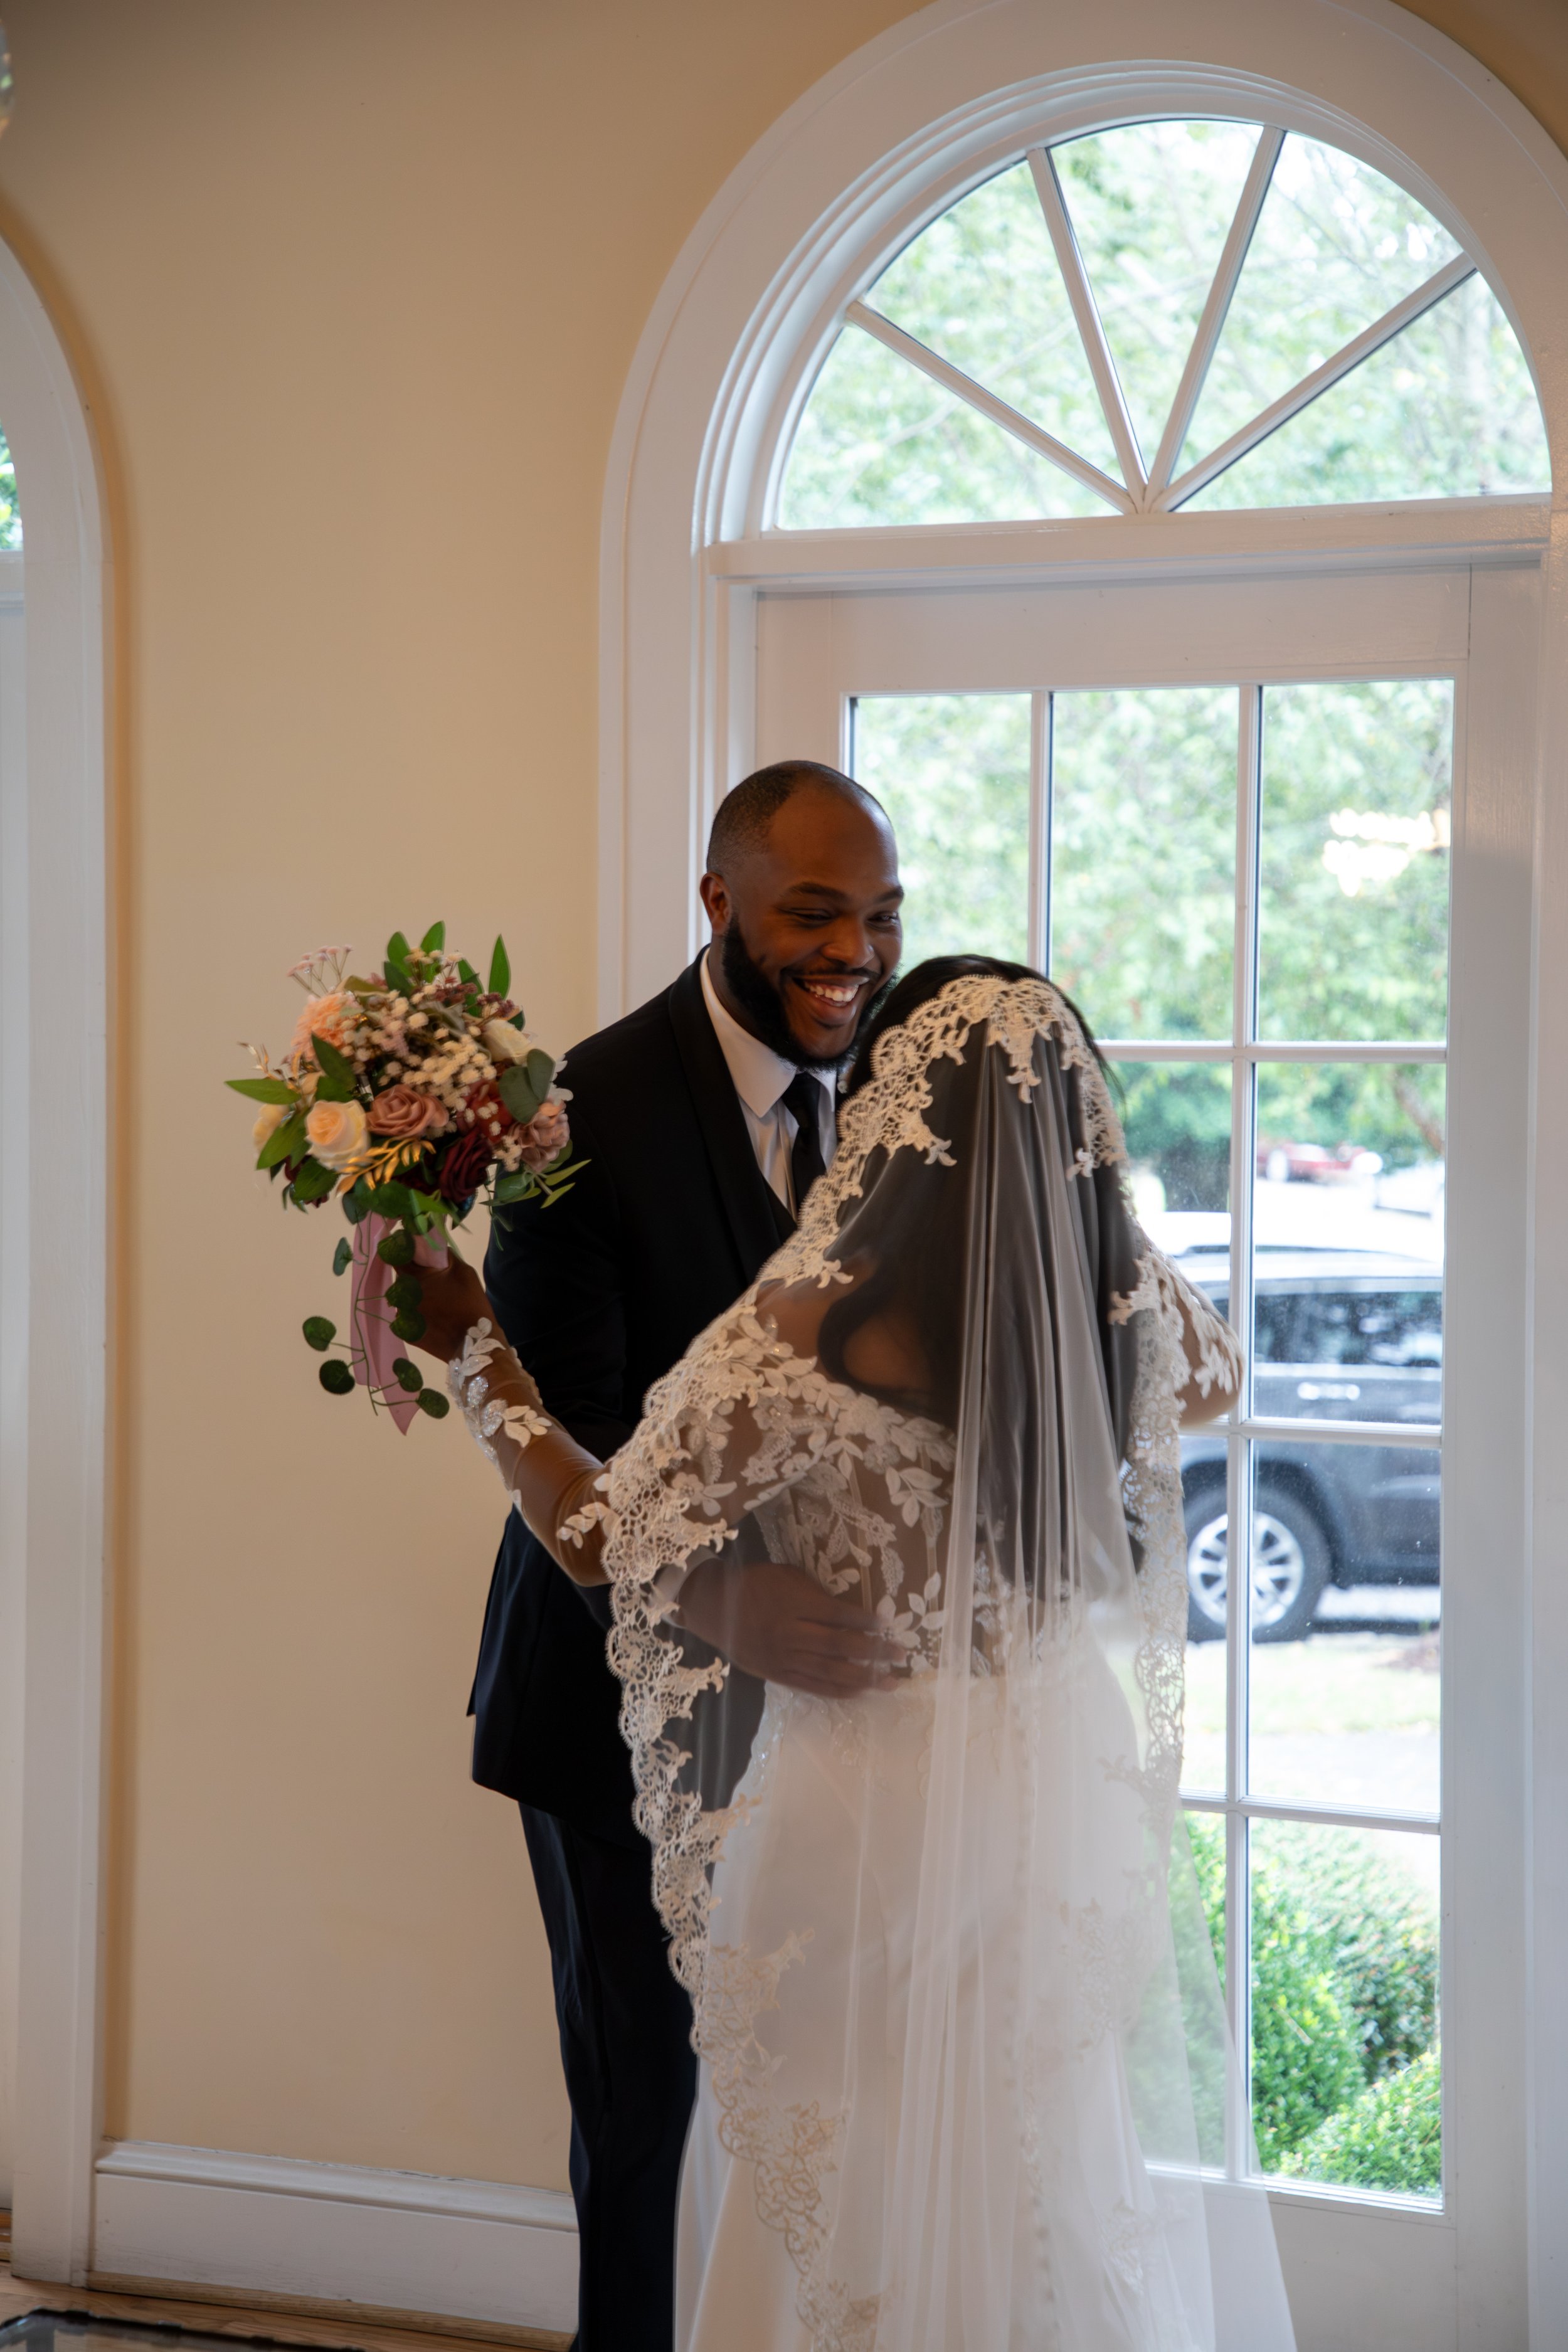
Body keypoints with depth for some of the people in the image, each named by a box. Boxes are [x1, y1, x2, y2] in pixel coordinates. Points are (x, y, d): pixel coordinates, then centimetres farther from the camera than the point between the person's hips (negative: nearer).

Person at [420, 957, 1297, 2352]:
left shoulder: (811, 1331, -23)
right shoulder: (1128, 1302, -8)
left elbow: (603, 1537, -15)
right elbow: (1211, 1377, 18)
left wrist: (472, 1344, -5)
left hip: (872, 1804, -5)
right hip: (1068, 1781, 5)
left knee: (849, 2190, 13)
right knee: (1055, 2164, 23)